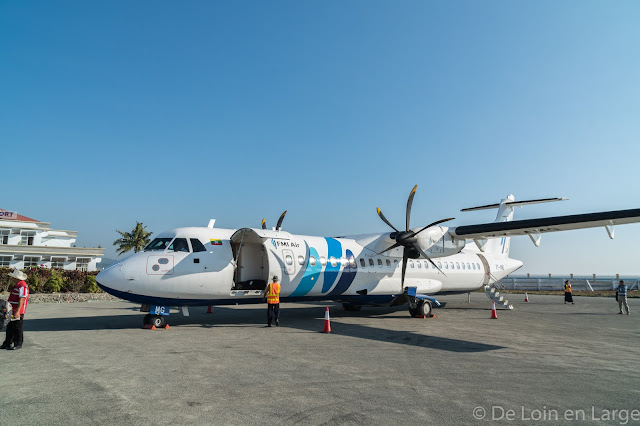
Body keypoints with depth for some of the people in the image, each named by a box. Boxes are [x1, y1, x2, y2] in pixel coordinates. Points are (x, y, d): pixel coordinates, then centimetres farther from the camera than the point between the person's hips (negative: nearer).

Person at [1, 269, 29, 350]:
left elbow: (22, 299, -24)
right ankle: (7, 343, 23)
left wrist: (17, 312, -27)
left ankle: (18, 344, 7)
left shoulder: (22, 286, -18)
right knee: (10, 328, 15)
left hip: (18, 312, -10)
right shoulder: (16, 285, 16)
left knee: (17, 328, -1)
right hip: (12, 311, 10)